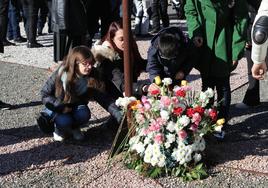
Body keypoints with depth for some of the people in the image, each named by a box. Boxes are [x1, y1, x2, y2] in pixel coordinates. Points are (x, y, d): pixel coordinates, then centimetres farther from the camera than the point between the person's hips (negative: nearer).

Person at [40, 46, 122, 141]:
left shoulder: (92, 77, -20)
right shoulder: (60, 75, -26)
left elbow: (103, 98, -21)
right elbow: (44, 95, -15)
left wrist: (119, 115, -33)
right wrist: (61, 107, -28)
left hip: (76, 107, 3)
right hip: (56, 108, -2)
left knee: (84, 114, -29)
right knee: (65, 121, -32)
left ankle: (74, 127, 5)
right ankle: (59, 129, 5)